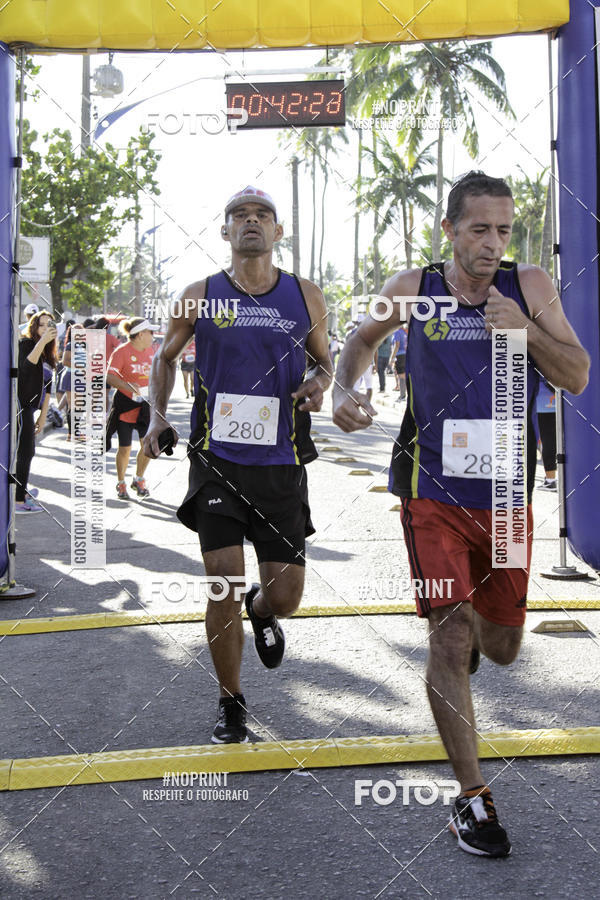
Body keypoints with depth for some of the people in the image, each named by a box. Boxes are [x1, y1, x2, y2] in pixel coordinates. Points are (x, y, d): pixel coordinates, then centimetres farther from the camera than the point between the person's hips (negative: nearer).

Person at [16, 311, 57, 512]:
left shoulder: (48, 353, 16)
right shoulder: (26, 343, -8)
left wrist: (43, 414, 19)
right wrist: (42, 342, -32)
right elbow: (25, 367, -28)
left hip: (27, 407, 9)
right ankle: (19, 501, -4)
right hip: (20, 404, -9)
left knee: (26, 451, 19)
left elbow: (46, 385, 20)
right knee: (25, 452, -9)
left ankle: (21, 490, 35)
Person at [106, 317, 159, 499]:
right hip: (126, 404, -5)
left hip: (146, 404, 5)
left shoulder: (151, 350, 9)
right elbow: (109, 376, -22)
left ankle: (139, 480, 21)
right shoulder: (122, 351, -12)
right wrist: (128, 386, -37)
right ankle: (121, 484, 21)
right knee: (125, 448, 0)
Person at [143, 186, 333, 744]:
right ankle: (230, 704, 16)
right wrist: (158, 415, 1)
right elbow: (166, 358, 16)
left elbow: (324, 361, 18)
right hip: (217, 461, -1)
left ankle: (262, 613, 43)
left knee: (285, 595, 3)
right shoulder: (199, 297, 3)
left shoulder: (305, 297, 5)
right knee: (224, 584, -5)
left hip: (281, 465, 1)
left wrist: (318, 384, -5)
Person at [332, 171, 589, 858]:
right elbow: (363, 339, 17)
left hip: (506, 494, 2)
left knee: (500, 648, 13)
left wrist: (526, 329, -17)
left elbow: (577, 379, -1)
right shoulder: (413, 289, -2)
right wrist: (344, 391, -2)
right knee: (449, 639, -10)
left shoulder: (529, 286, 0)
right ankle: (471, 796, 2)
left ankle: (470, 627, 51)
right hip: (432, 492, -2)